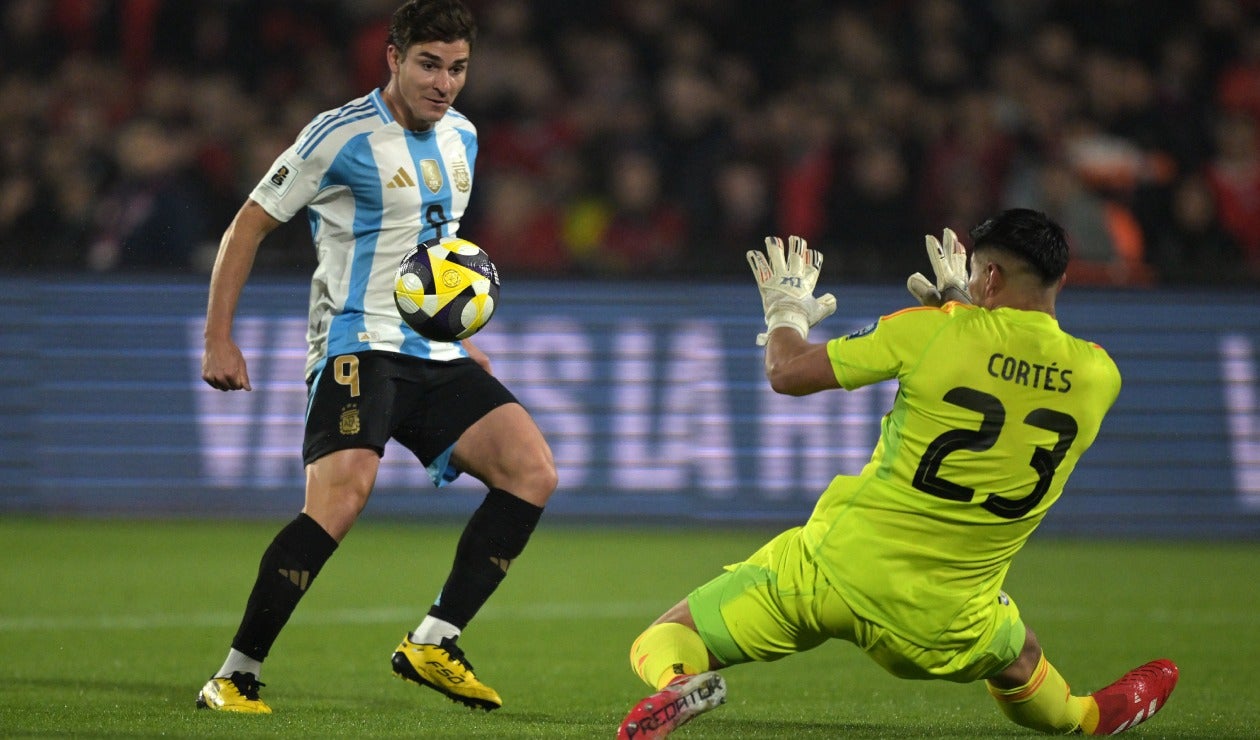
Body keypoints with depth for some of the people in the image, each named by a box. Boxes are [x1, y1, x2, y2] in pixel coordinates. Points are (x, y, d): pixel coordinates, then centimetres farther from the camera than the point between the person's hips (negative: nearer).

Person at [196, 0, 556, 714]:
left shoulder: (461, 138, 13)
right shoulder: (342, 136, -8)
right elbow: (251, 224, -3)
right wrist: (219, 338, -9)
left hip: (434, 355, 7)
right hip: (358, 346, -7)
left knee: (533, 472, -10)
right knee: (342, 494, -28)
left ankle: (435, 643, -5)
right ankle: (235, 675, -20)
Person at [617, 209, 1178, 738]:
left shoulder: (931, 332, -11)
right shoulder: (1098, 376, -2)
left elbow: (788, 373, -4)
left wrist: (786, 312, 17)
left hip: (834, 564, -3)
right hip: (943, 616, 3)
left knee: (660, 643, 5)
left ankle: (678, 684, -25)